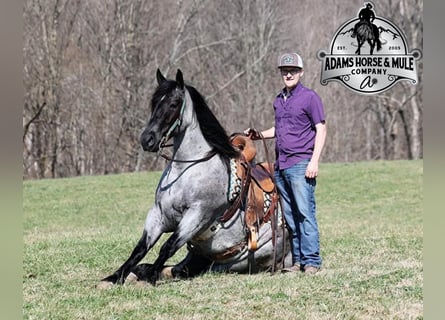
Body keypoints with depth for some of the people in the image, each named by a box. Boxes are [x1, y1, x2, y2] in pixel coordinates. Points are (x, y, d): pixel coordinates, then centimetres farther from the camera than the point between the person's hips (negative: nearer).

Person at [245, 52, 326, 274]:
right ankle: (297, 260, 12)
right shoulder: (279, 100, 16)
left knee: (305, 212, -10)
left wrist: (314, 161, -15)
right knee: (289, 215, 8)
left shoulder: (309, 97, -4)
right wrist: (260, 135, 12)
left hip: (300, 165, -7)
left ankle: (311, 260, -8)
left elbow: (320, 130, -7)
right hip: (280, 165, 7)